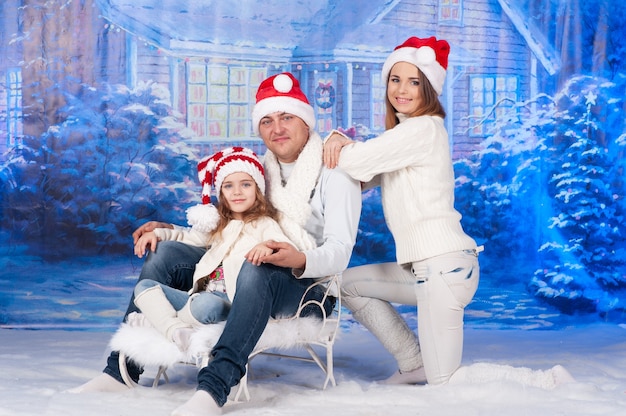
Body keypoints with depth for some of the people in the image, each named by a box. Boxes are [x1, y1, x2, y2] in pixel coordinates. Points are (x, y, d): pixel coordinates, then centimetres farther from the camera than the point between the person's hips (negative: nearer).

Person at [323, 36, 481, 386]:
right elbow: (362, 178, 9)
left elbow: (357, 162, -17)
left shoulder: (423, 128, -11)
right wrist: (341, 142, -10)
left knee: (443, 385, -9)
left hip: (444, 264, -10)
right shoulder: (401, 133, 18)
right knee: (350, 284, 25)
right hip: (423, 266, 10)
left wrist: (336, 144, 3)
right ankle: (415, 365, 20)